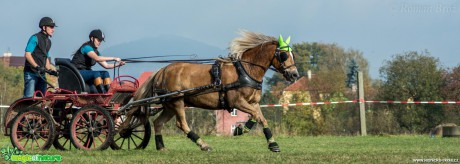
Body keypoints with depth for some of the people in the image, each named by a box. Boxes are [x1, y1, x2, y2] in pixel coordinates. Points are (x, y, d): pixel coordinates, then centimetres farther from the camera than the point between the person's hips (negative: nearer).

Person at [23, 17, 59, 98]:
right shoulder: (35, 38, -8)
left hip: (41, 74, 8)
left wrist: (49, 70, 8)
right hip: (31, 73, -8)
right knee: (29, 97, -13)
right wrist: (37, 66, -25)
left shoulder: (48, 41, 18)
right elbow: (27, 54, -15)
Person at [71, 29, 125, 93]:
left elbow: (106, 65, 11)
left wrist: (117, 64, -6)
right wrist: (113, 58, -29)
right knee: (96, 74, -32)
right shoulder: (86, 47, -13)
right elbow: (97, 58, -29)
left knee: (105, 73, -10)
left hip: (86, 72, 9)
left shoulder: (95, 51, 14)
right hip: (77, 73, -9)